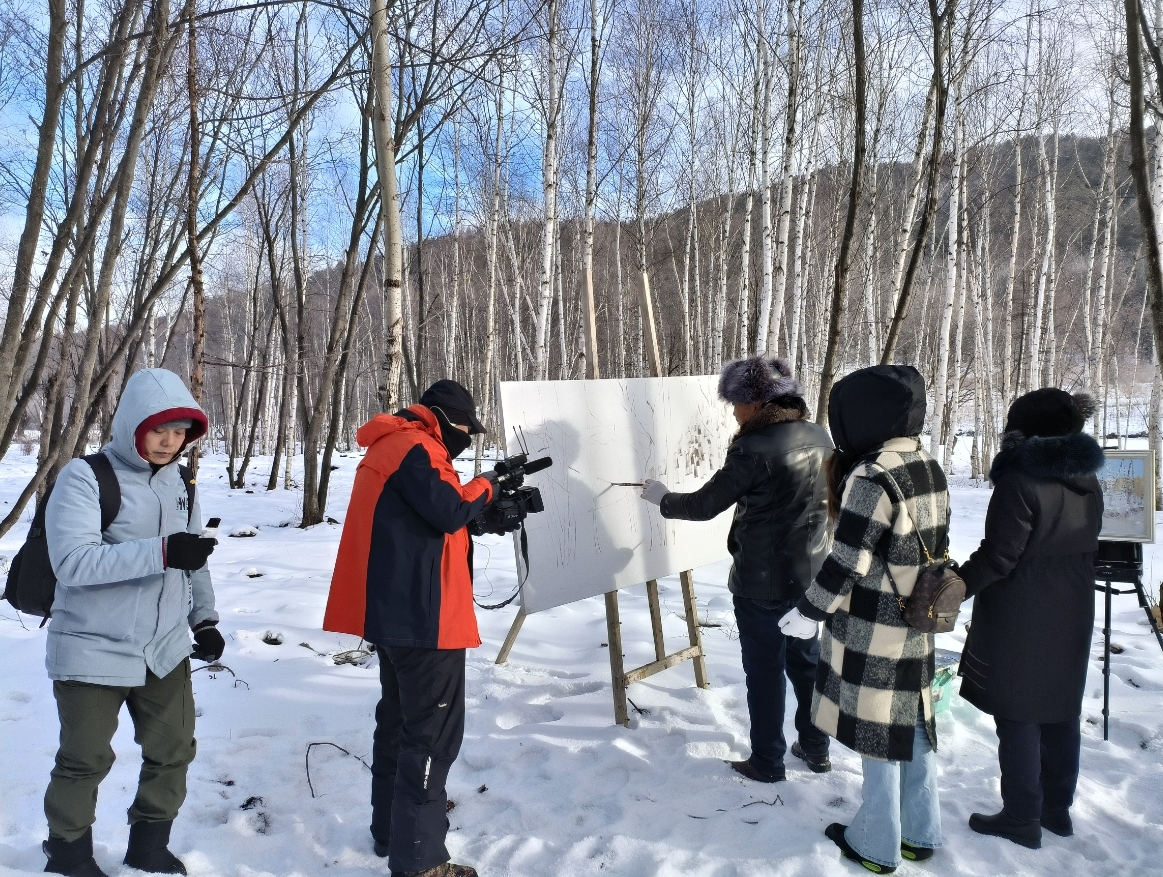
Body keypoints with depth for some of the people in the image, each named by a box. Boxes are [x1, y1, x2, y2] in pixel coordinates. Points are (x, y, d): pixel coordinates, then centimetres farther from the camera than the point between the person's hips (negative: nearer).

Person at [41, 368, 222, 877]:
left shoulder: (178, 482, 5)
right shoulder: (85, 478, -13)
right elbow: (72, 561, -25)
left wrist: (204, 618, 10)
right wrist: (162, 552, -33)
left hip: (166, 647, 6)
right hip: (93, 651, -5)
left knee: (174, 750, 12)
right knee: (85, 761, 8)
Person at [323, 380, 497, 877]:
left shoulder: (394, 446, 17)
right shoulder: (413, 448, -15)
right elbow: (449, 511, -23)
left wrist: (492, 500, 11)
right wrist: (486, 484, -5)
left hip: (394, 610, 11)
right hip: (424, 615, -11)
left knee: (399, 719, 20)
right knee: (432, 731, -5)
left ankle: (391, 830, 33)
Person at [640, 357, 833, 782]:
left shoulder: (754, 449, -22)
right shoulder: (820, 438, 1)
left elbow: (704, 505, -15)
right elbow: (825, 503, 11)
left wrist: (662, 498, 2)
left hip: (762, 581, -7)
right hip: (810, 573, 7)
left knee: (765, 670, 7)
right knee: (807, 660, 20)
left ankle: (767, 762, 19)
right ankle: (816, 747, 33)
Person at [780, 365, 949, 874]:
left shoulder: (872, 476, -22)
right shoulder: (929, 469, 3)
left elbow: (847, 561, -21)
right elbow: (938, 546, 12)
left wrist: (810, 612, -10)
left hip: (870, 634, -8)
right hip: (915, 631, 8)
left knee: (876, 734, 7)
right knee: (911, 725, 19)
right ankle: (920, 833, 34)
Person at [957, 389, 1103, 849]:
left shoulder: (1020, 480, -20)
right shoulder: (1086, 480, 5)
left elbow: (999, 555, -21)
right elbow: (1084, 546, 14)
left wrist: (957, 588, -14)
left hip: (1019, 620, -8)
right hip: (1071, 617, 8)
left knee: (1018, 718, 3)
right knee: (1061, 713, 17)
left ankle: (1022, 818, 13)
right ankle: (1057, 808, 30)